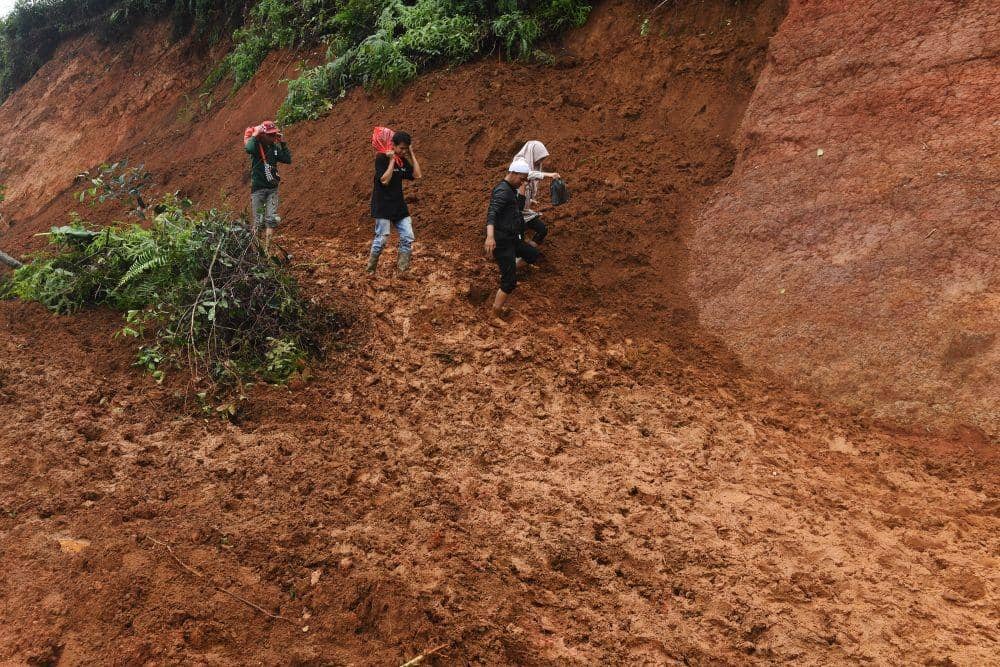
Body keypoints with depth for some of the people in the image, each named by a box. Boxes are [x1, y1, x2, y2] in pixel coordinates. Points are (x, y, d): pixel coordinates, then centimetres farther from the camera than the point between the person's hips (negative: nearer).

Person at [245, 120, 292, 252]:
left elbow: (288, 160, 1)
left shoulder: (275, 147, 6)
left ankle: (267, 248, 1)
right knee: (258, 221, -2)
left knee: (271, 219, -3)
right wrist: (256, 134, -20)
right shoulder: (256, 145, -9)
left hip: (272, 188, 4)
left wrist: (282, 143, -3)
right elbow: (248, 148, -33)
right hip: (258, 188, -4)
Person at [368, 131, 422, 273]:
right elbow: (384, 180, -20)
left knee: (408, 238, 0)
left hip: (399, 205, 7)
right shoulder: (381, 158, -11)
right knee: (381, 239, -7)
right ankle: (370, 271, 9)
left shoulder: (403, 161, 9)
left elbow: (417, 175, 1)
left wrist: (411, 154, 0)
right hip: (383, 206, -7)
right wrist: (392, 160, -19)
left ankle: (404, 270, 7)